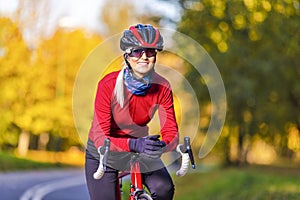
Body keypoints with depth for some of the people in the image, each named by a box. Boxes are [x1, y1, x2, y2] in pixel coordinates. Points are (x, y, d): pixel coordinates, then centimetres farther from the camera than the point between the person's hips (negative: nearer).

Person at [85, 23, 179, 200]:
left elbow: (171, 132, -20)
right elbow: (100, 139, -30)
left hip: (140, 148, 2)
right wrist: (134, 144, -48)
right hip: (103, 153, -2)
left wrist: (161, 145, -45)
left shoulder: (162, 87, -17)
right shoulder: (108, 85, -26)